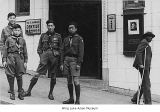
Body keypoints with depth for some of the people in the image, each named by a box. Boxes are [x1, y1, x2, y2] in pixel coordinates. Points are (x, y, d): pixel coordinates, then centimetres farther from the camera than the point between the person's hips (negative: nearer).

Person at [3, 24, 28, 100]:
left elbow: (25, 52, 9)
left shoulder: (22, 40, 8)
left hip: (20, 58, 1)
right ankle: (12, 93, 14)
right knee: (11, 76, 3)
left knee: (19, 76, 4)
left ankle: (20, 93, 14)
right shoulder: (9, 39, 4)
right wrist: (4, 60, -1)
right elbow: (5, 50, 4)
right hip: (11, 58, -1)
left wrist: (25, 62, 5)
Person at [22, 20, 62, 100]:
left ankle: (50, 93, 21)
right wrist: (41, 56, 1)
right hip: (45, 55, 0)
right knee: (37, 74, -7)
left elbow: (60, 48, 10)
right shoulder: (43, 35, 10)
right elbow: (39, 48, 13)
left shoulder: (58, 36, 8)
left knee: (53, 77, 6)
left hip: (54, 57, 0)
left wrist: (57, 54, -3)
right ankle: (29, 91, 2)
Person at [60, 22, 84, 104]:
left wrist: (79, 63, -15)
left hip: (74, 60, -6)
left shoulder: (79, 39, 0)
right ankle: (71, 99, 17)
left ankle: (77, 100, -6)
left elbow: (81, 52, -7)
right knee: (69, 80, 8)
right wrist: (61, 63, 6)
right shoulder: (66, 39, 16)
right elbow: (63, 52, 14)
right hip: (66, 60, 6)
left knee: (75, 80, -11)